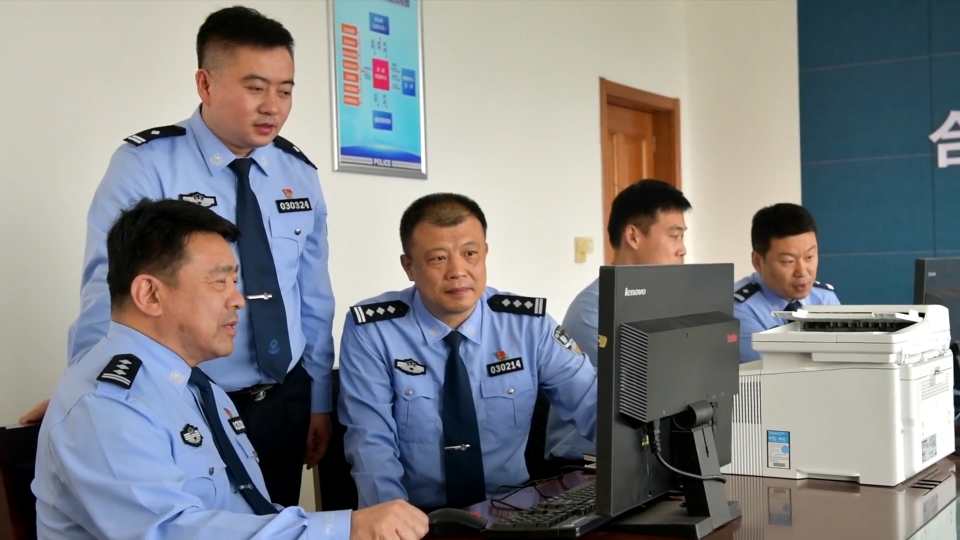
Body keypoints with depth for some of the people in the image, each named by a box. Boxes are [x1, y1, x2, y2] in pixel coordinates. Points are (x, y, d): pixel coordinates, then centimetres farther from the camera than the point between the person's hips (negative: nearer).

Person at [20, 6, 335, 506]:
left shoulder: (300, 175, 3)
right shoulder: (145, 166, -12)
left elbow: (313, 300, 7)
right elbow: (107, 295, -13)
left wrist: (319, 401, 9)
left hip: (285, 404, 5)